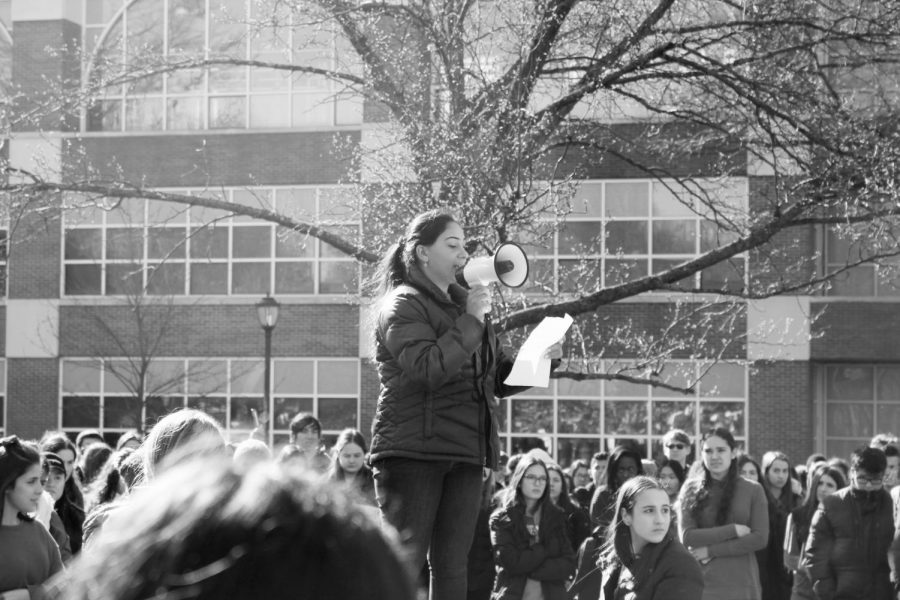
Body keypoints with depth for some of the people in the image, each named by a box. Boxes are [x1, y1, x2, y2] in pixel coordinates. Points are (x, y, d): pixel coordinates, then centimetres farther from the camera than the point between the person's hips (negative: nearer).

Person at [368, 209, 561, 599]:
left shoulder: (464, 303, 20)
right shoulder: (403, 305, -4)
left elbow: (500, 380, 19)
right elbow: (428, 368, -21)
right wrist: (470, 321, -17)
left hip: (465, 453, 7)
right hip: (414, 450, -7)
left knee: (452, 566, 6)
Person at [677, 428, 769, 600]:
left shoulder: (753, 490, 6)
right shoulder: (691, 489, 7)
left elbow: (760, 539, -3)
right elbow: (687, 537, -4)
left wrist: (711, 550, -8)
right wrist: (734, 530, -10)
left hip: (741, 585, 0)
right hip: (701, 584, 0)